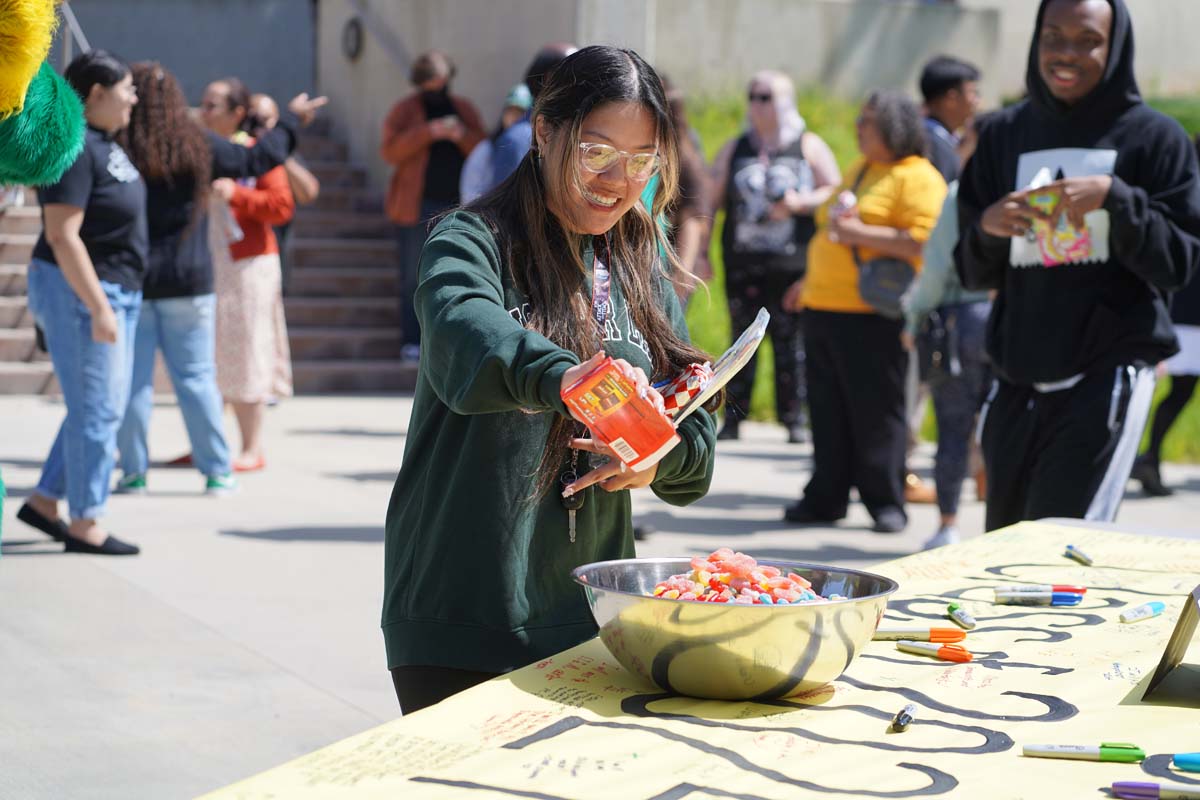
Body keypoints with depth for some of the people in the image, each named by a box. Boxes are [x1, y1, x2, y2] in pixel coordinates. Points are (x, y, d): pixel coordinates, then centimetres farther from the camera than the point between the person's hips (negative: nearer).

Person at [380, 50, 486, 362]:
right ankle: (412, 342, -1)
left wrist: (462, 136, -13)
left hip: (457, 205, 3)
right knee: (414, 277, -3)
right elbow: (390, 151, -9)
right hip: (418, 206, -3)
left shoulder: (464, 109, 14)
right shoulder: (405, 110, 5)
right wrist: (428, 133, -19)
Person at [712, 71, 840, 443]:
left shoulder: (809, 146, 9)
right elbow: (711, 199, 13)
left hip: (792, 266, -2)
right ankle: (733, 418, 3)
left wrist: (799, 202, -13)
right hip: (743, 265, 2)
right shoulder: (734, 150, 16)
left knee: (792, 342, -3)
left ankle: (794, 419, 3)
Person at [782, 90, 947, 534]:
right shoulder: (861, 169, 21)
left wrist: (860, 232, -19)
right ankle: (826, 497, 17)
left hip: (872, 314, -8)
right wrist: (811, 278, 30)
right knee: (829, 409, 10)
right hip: (824, 308, 8)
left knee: (876, 409, -4)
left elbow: (924, 242, -21)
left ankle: (886, 502, 6)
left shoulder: (917, 177, -8)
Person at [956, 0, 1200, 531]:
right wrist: (986, 228, -8)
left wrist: (1115, 198, -18)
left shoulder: (1155, 138, 0)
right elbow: (973, 273, 13)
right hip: (1019, 378, 4)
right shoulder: (1005, 135, 10)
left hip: (1109, 373, -4)